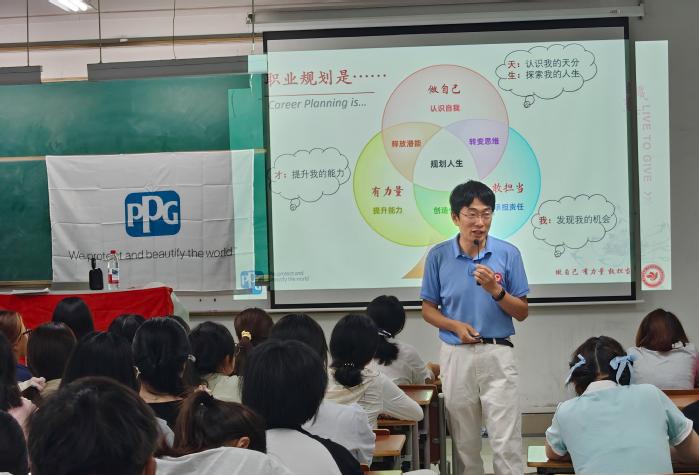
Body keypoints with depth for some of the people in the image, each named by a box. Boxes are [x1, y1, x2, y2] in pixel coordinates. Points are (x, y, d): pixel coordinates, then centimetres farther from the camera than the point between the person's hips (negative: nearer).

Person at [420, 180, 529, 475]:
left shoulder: (508, 254, -3)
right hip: (456, 355, 1)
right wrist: (455, 326, -11)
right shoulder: (438, 256, -1)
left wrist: (496, 290, -16)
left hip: (497, 354, -1)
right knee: (465, 443, 11)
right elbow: (428, 309, 7)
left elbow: (522, 313, 2)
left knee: (506, 443, -4)